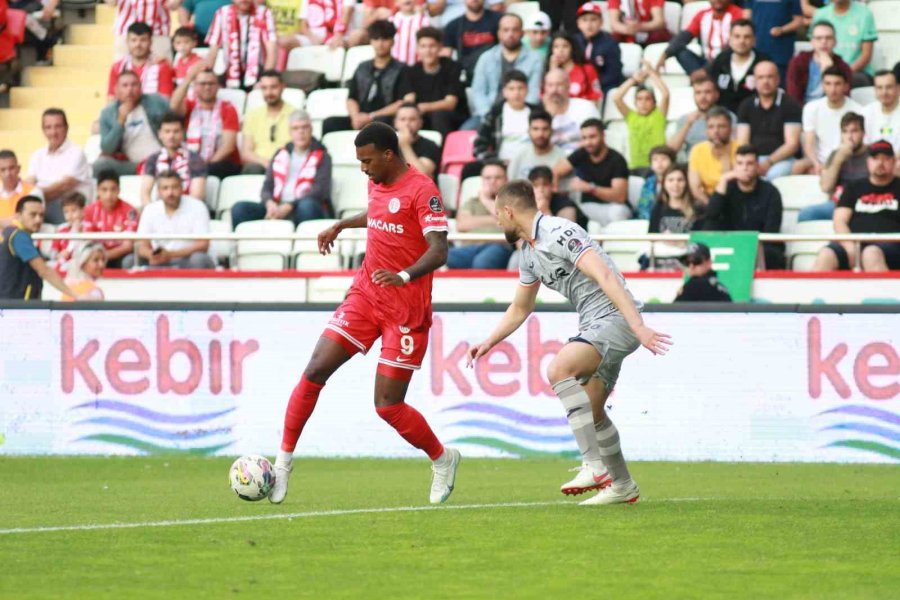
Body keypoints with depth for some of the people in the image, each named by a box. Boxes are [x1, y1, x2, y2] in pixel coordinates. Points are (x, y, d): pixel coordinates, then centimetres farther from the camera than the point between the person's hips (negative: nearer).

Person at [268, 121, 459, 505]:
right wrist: (341, 226, 32)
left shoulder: (422, 191, -16)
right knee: (315, 372, -7)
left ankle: (442, 460, 19)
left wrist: (404, 275, -39)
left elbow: (439, 250, -25)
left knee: (388, 406, -6)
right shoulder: (378, 184, 9)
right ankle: (284, 460, 2)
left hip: (406, 310, -7)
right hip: (365, 297, 7)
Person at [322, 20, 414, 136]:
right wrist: (356, 117, -7)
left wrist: (371, 116, -10)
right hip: (361, 118, 4)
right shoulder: (362, 68, 20)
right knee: (330, 123, -22)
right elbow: (351, 99, 17)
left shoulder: (401, 70, 5)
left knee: (381, 122, -40)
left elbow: (404, 104, -4)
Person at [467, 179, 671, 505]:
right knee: (590, 411, 12)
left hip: (616, 317, -10)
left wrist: (638, 326, -33)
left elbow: (606, 277, -25)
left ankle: (595, 466, -30)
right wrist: (489, 342, 21)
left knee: (559, 369, -29)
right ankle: (622, 485, 27)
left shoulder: (560, 234, -17)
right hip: (593, 323, 10)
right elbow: (520, 309, 30)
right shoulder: (529, 252, 15)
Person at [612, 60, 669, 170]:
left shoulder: (658, 116, 5)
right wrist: (634, 79, 6)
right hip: (635, 167, 2)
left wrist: (652, 73, 2)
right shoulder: (631, 116, 11)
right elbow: (616, 97, 1)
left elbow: (665, 94, -7)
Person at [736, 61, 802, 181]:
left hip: (781, 159, -3)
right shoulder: (746, 106, 13)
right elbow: (742, 143, 9)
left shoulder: (790, 105, 2)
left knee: (773, 175, -38)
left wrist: (768, 163, -18)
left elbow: (792, 144, -4)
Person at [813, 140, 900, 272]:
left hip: (889, 245, -2)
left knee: (872, 254, -41)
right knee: (826, 255, -32)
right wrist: (850, 247, -8)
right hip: (854, 243, 2)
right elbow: (839, 221, 12)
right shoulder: (854, 188, 25)